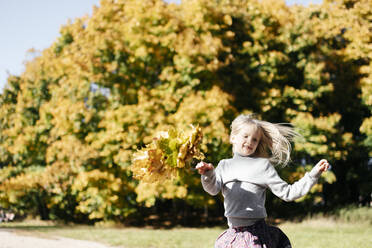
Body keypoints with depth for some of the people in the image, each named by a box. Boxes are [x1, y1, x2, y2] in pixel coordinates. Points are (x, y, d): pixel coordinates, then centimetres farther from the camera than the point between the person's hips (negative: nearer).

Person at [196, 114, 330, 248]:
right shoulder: (224, 165, 12)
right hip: (233, 232, 3)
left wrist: (313, 174, -5)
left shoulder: (263, 165, 4)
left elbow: (287, 193, 2)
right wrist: (208, 174, -26)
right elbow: (213, 189, -4)